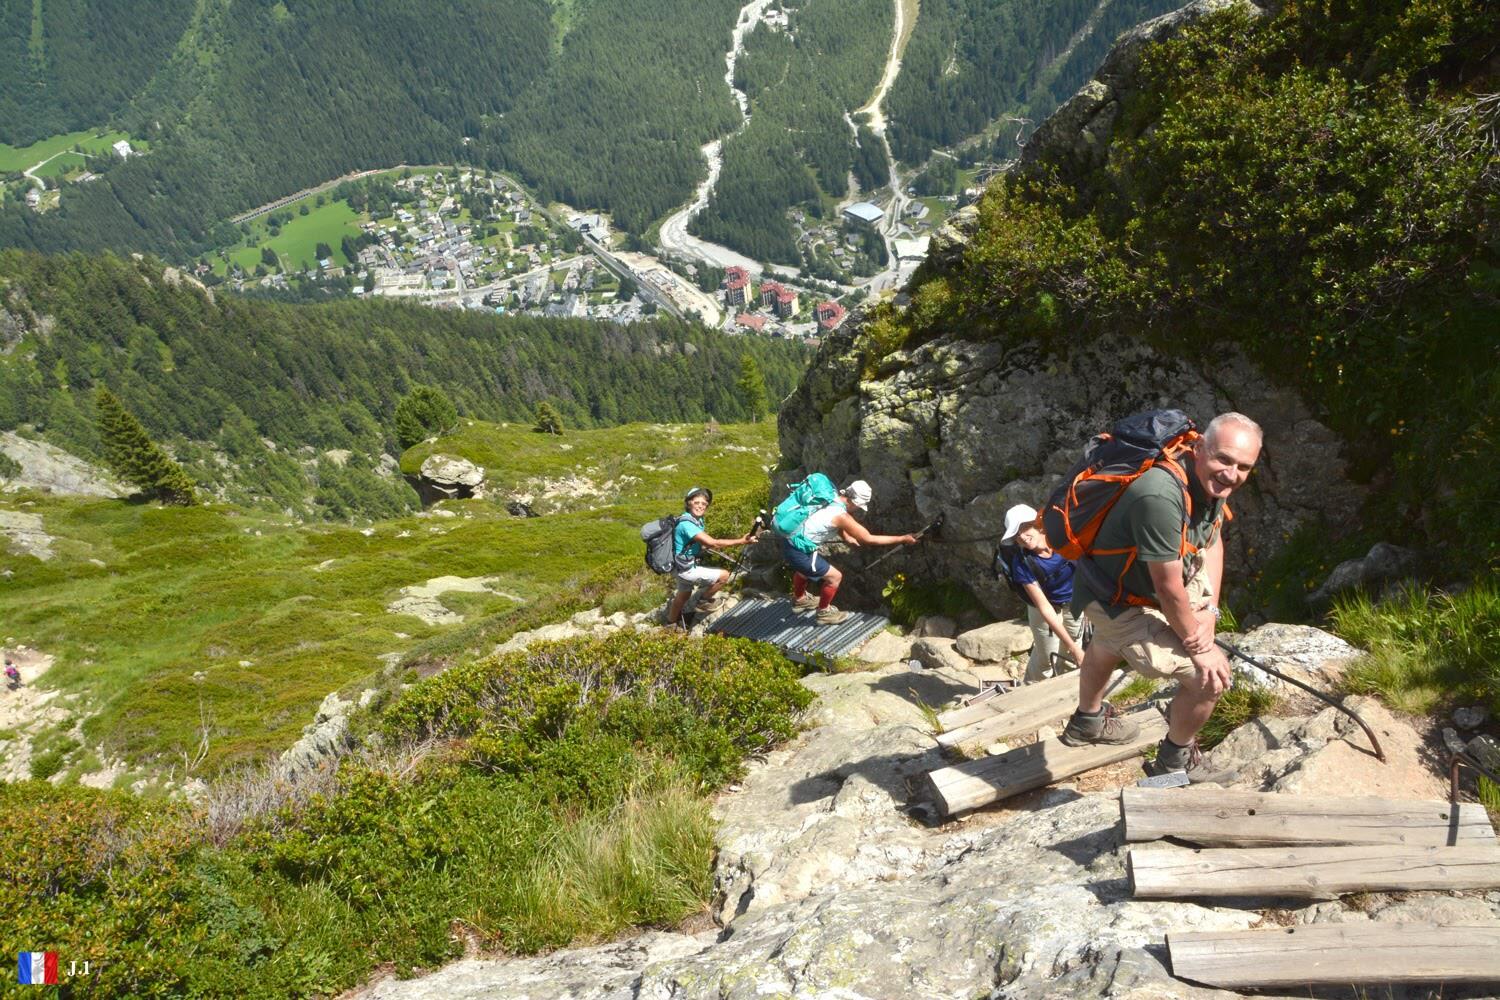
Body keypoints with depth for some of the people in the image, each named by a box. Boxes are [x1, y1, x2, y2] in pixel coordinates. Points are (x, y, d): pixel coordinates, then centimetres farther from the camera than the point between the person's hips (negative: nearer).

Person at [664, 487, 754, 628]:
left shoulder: (697, 519, 1)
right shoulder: (687, 524, -30)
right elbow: (713, 543, -34)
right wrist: (741, 541, -31)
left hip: (683, 567, 10)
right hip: (686, 569, -10)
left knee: (683, 594, 32)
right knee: (724, 575, -11)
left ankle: (671, 622, 54)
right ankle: (703, 602, 10)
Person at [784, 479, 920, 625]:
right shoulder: (841, 515, -22)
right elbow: (868, 539, -15)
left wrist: (846, 537, 24)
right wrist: (902, 539, -9)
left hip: (790, 540, 9)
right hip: (799, 551, -9)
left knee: (804, 568, 36)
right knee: (835, 577, 4)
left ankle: (799, 599, 61)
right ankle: (824, 612, 24)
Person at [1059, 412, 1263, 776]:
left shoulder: (1213, 481, -12)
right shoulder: (1161, 496, -41)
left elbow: (1213, 543, 3)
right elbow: (1169, 590, -33)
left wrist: (1210, 611, -10)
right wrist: (1199, 648, -19)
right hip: (1117, 604, -10)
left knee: (1107, 648, 34)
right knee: (1212, 677, -13)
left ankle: (1087, 722, 63)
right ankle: (1173, 763, 13)